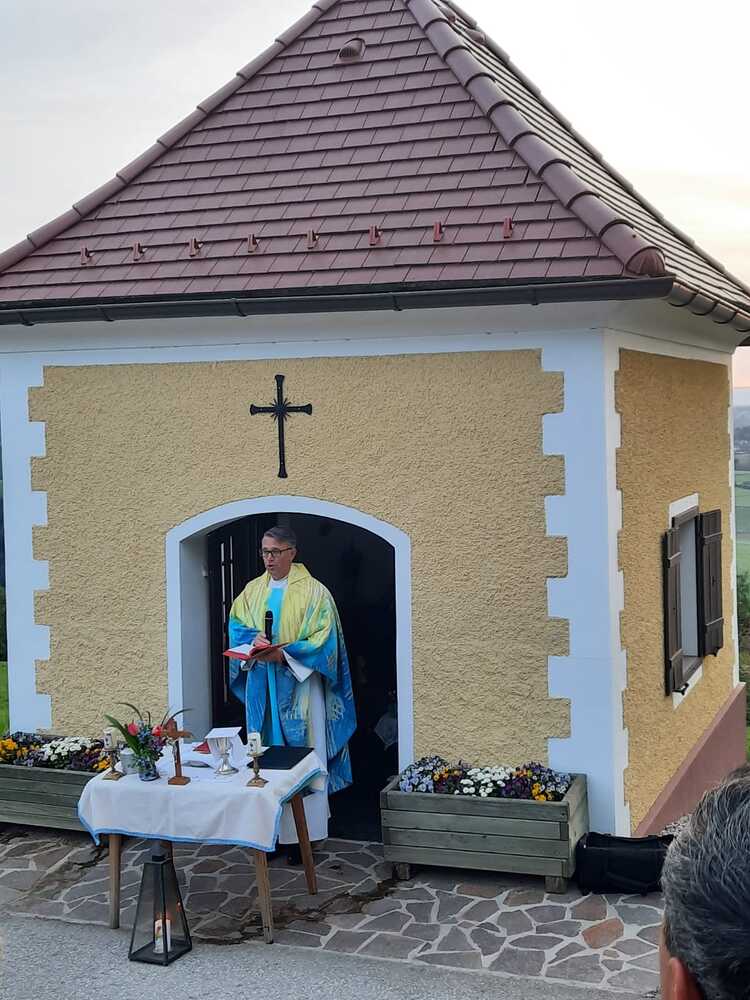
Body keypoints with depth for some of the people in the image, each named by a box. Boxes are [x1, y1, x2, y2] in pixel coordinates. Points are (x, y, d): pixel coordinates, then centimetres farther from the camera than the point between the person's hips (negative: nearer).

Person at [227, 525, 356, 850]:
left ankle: (304, 834, 4)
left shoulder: (313, 591, -5)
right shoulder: (253, 590, 11)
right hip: (262, 686, 5)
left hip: (300, 684, -4)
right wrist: (254, 639, -11)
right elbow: (236, 625, 12)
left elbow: (323, 639, -9)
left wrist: (283, 654, -20)